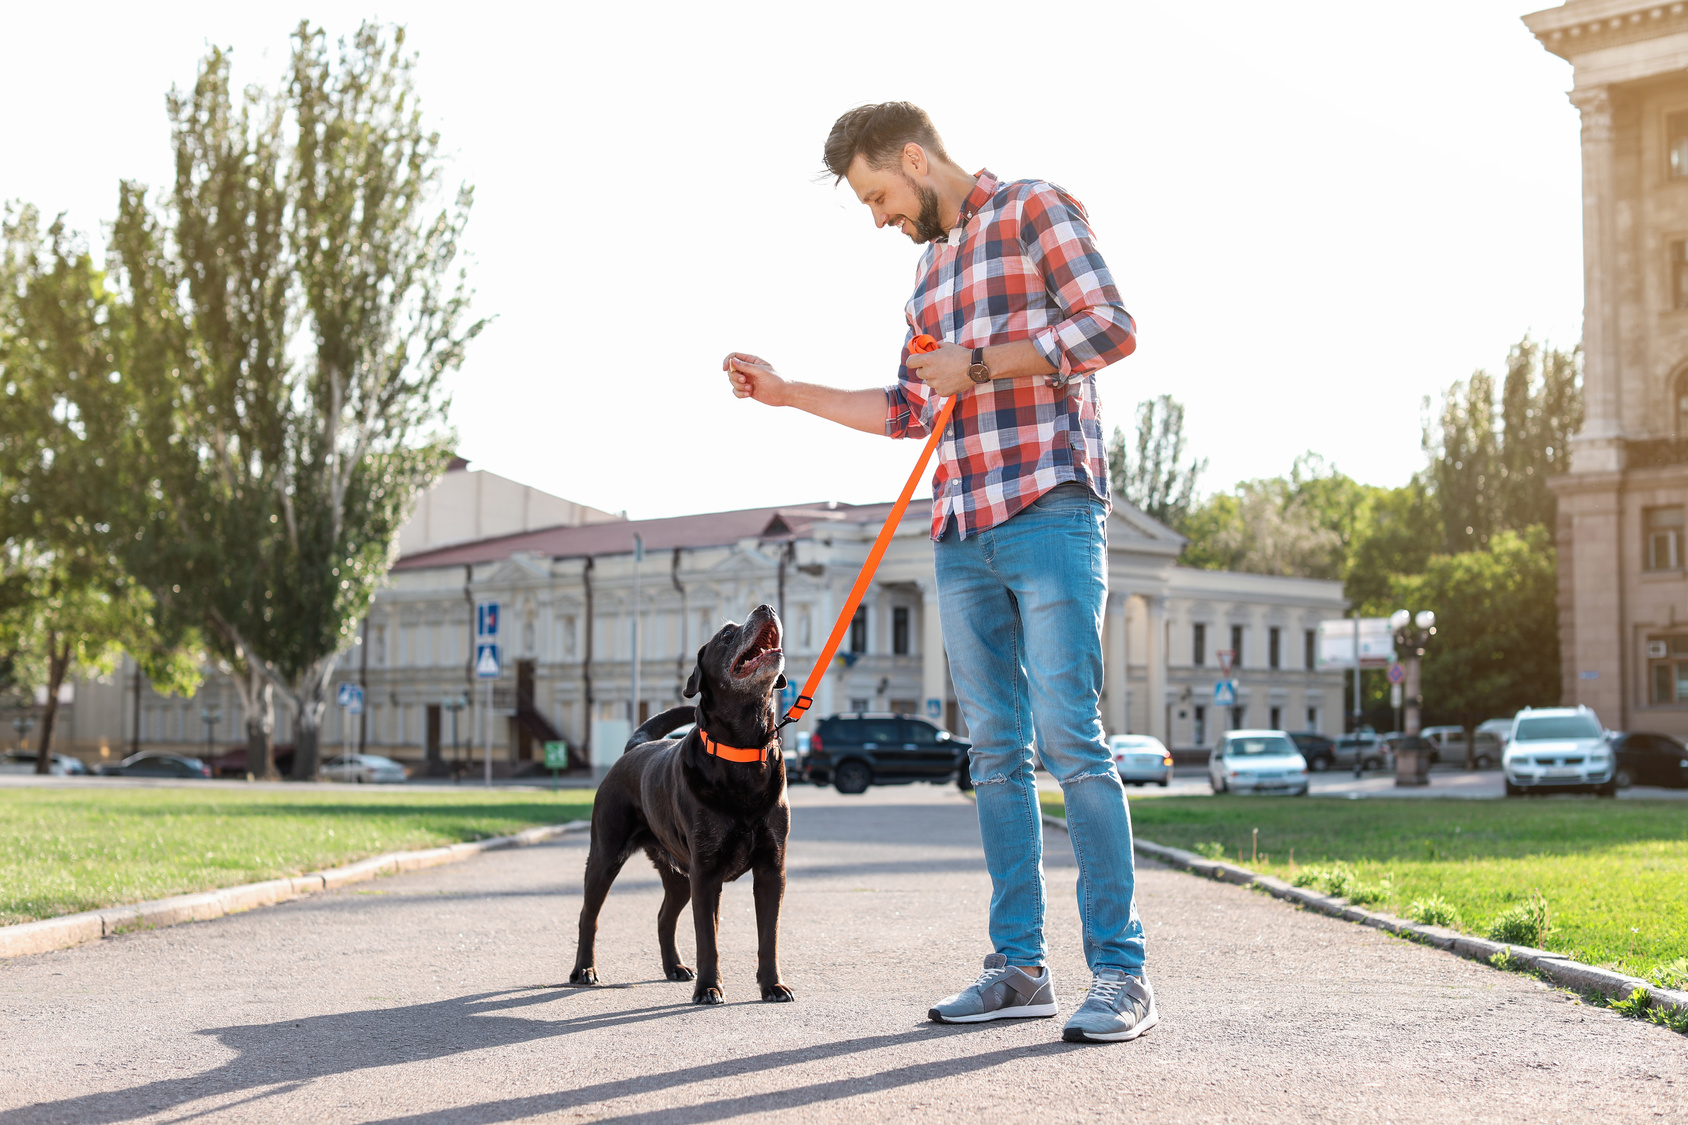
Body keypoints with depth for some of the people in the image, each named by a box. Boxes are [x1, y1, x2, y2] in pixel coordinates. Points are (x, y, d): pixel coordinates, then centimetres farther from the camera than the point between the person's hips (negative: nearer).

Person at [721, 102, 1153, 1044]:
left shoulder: (1035, 210, 2)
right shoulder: (932, 269, 25)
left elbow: (1113, 328, -10)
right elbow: (912, 411, 27)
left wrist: (978, 364, -9)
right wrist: (787, 393, 24)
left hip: (1050, 510, -8)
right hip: (964, 531, 8)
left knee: (1070, 736, -13)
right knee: (996, 749, 5)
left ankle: (1122, 973, -10)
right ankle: (1020, 967, 9)